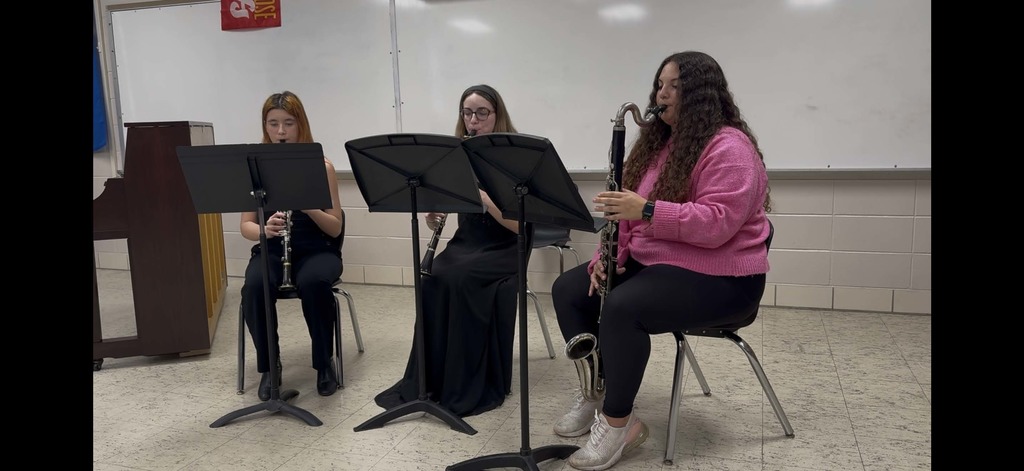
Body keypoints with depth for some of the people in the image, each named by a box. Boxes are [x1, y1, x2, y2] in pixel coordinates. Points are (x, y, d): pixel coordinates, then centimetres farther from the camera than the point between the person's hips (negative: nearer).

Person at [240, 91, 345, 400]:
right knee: (254, 288, -31)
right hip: (270, 250, 2)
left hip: (316, 250, -2)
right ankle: (268, 367, -7)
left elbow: (335, 228, -7)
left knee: (313, 283, -35)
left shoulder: (322, 166, -4)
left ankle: (324, 364, -12)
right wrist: (265, 228, -24)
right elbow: (246, 226, -1)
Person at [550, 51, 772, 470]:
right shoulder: (659, 141, 13)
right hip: (651, 262, 9)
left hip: (718, 277, -9)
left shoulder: (729, 148, -15)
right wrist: (608, 255, -2)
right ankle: (593, 391, 10)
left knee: (621, 308, -33)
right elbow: (629, 207, 14)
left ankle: (617, 421, -15)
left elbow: (717, 223, -27)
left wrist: (646, 210, -34)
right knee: (568, 290, -1)